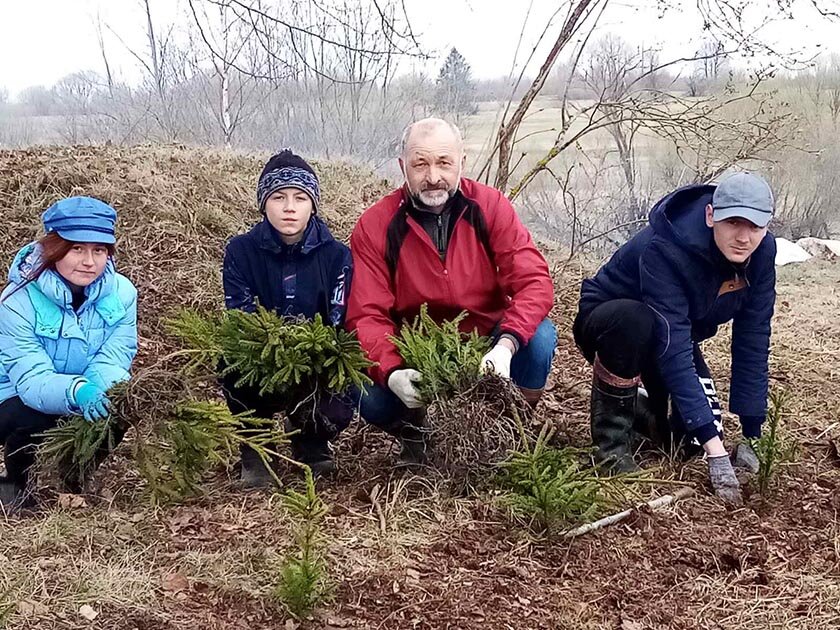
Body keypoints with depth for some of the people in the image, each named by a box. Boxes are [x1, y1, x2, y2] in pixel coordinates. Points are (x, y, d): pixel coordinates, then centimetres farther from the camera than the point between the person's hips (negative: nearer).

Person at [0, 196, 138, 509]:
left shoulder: (121, 292, -13)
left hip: (88, 401, 3)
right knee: (33, 419, -35)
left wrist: (98, 389, -43)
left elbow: (113, 361, -18)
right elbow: (31, 380, -31)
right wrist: (76, 391, -52)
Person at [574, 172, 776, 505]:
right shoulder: (665, 249, -36)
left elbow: (752, 344, -15)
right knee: (633, 321, -40)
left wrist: (752, 437, -17)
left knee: (691, 440, -12)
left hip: (674, 334, 5)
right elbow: (673, 353, -40)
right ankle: (611, 439, -19)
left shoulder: (761, 252, -19)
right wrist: (714, 444, -43)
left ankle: (639, 407, 22)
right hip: (607, 325, -5)